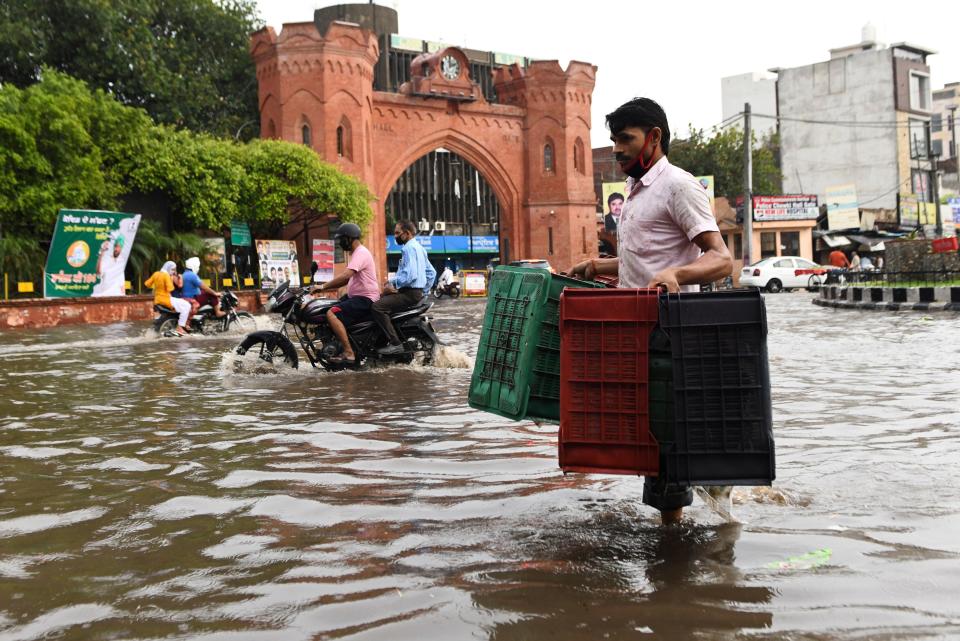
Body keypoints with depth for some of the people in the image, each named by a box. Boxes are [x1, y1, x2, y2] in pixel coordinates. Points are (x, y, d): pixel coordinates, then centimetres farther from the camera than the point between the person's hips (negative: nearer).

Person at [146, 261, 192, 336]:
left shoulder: (156, 274, 6)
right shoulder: (166, 275, -15)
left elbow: (147, 284, 11)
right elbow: (170, 289, -20)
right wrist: (171, 280, -8)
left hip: (157, 300, 9)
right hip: (166, 299, -9)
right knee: (186, 306, -8)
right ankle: (180, 328, -13)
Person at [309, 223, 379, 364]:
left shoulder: (361, 253, -15)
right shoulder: (357, 253, 20)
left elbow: (345, 275, -28)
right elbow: (346, 279, 22)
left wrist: (323, 286, -23)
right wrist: (327, 288, 12)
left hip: (365, 298, -11)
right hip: (355, 296, 11)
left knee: (332, 314, -24)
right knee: (329, 308, 15)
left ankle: (349, 353, -26)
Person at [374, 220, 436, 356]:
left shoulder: (409, 248, -12)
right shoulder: (418, 247, 20)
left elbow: (410, 275, -25)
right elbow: (431, 272, 24)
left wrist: (393, 284, -18)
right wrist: (425, 291, 24)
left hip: (410, 293, -11)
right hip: (418, 292, 11)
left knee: (378, 306, -21)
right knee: (381, 298, 18)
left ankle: (395, 344, -24)